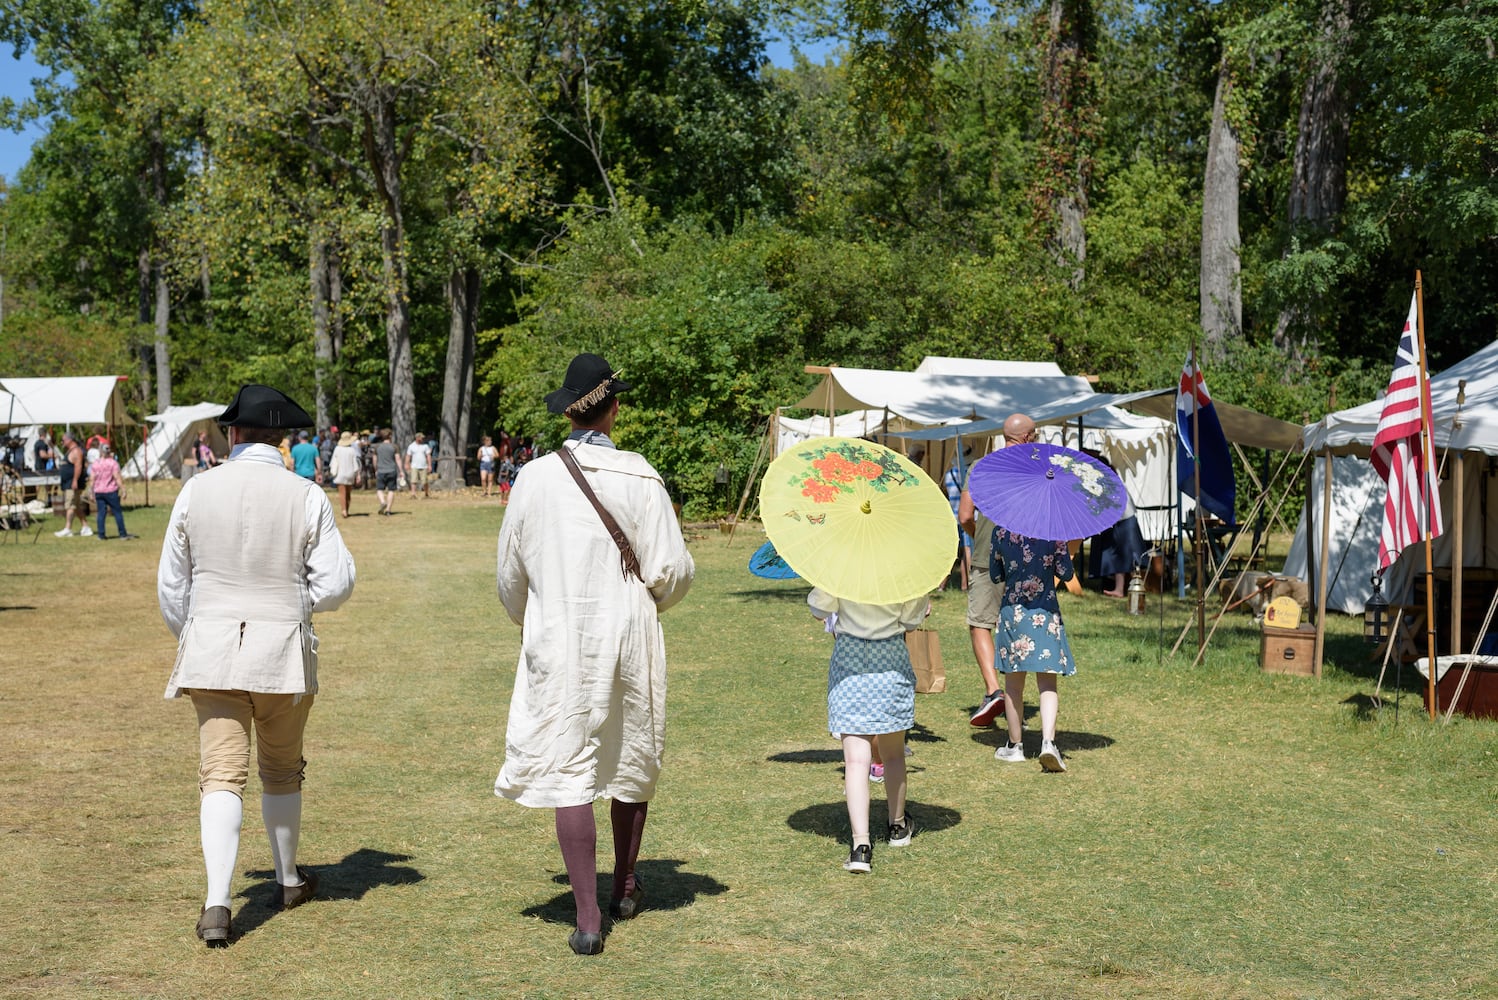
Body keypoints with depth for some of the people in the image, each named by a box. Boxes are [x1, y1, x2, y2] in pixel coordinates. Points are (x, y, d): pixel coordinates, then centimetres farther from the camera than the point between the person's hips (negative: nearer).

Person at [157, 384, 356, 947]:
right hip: (282, 651, 0)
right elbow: (336, 583, -8)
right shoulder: (306, 498, -7)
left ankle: (217, 903, -14)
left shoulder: (197, 493, -1)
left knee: (222, 774, -1)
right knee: (281, 770, 17)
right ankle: (288, 881, 34)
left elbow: (171, 586, 6)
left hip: (209, 650, 0)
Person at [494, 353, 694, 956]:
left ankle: (587, 917, 0)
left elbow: (511, 574, 6)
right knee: (631, 759, 19)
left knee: (568, 771, 2)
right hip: (626, 637, 0)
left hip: (556, 645, 0)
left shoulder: (535, 478, -4)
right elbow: (672, 569, -9)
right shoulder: (638, 478, -10)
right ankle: (625, 888, 36)